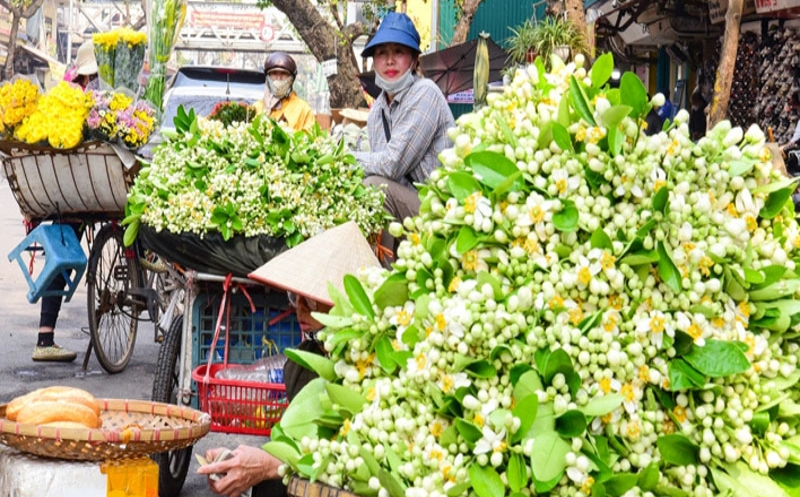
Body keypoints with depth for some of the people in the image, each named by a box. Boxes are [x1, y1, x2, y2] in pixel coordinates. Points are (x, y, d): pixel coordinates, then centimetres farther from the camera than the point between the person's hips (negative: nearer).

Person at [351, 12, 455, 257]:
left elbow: (392, 164, -21)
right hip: (408, 202, 8)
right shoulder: (379, 106, 10)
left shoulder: (425, 93, -15)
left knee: (375, 186, -25)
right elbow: (378, 163, 10)